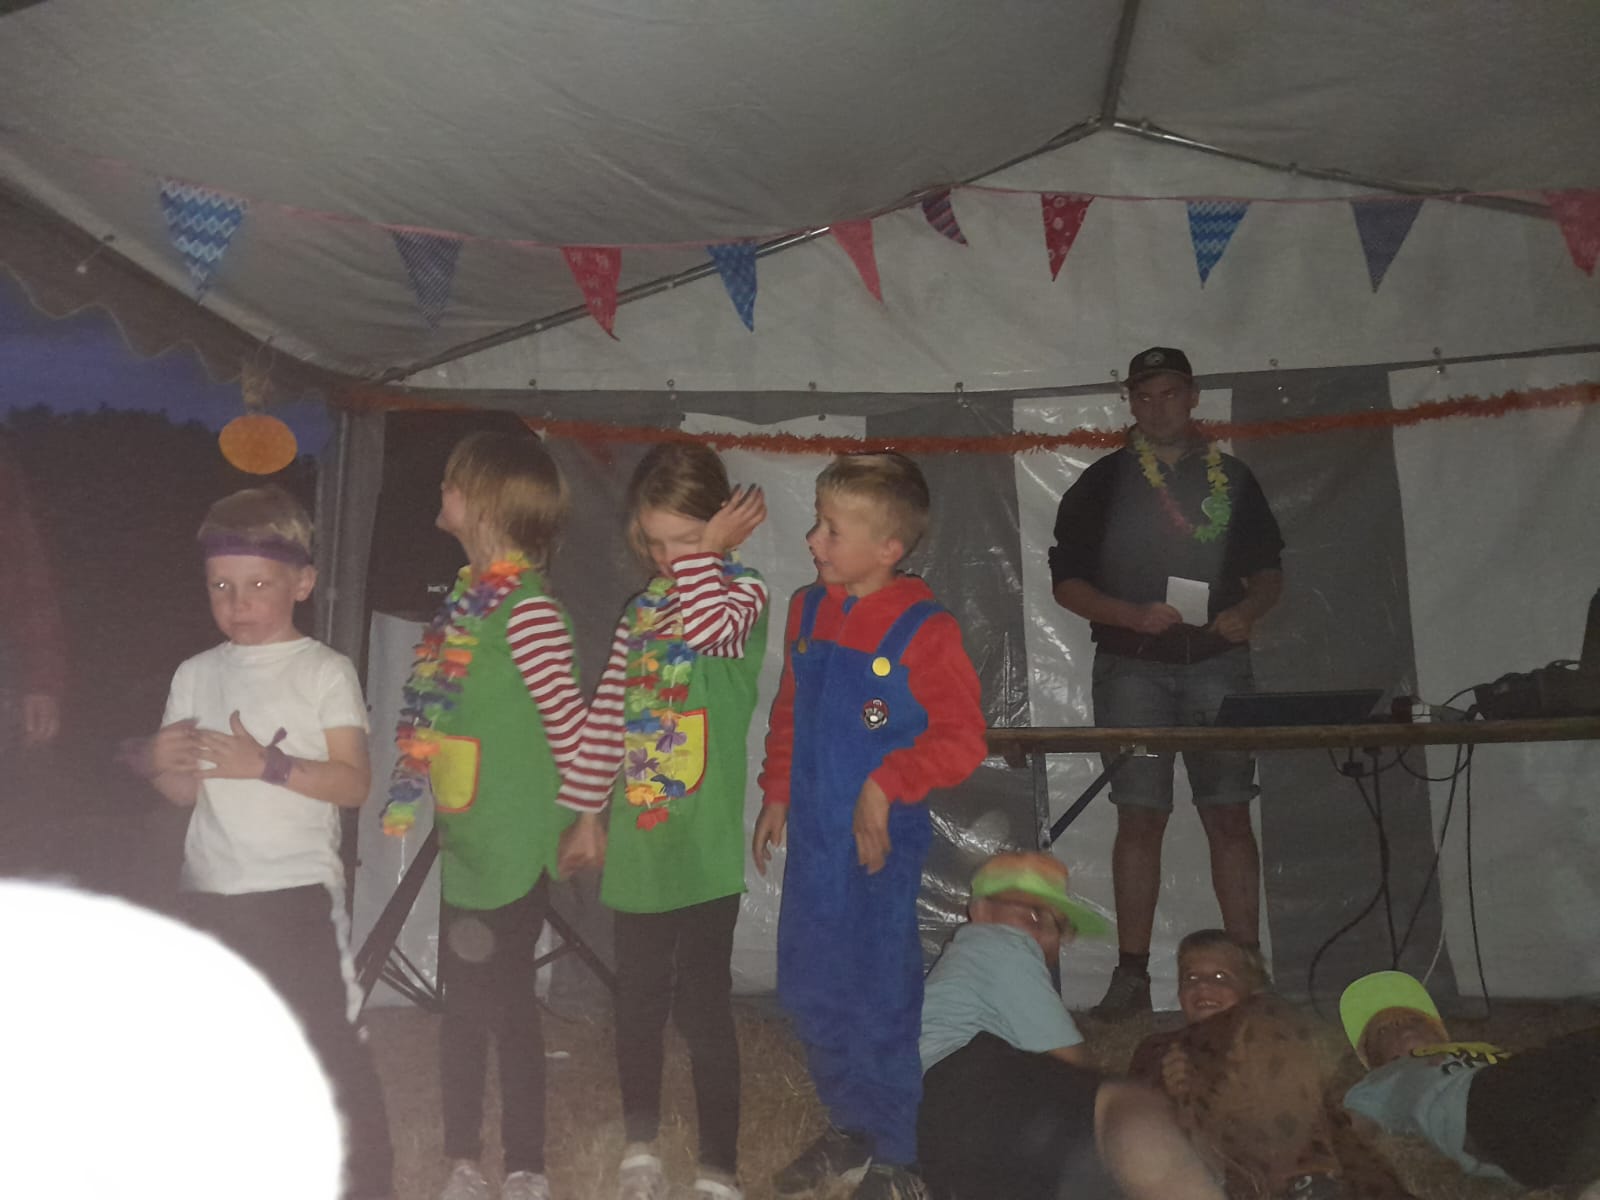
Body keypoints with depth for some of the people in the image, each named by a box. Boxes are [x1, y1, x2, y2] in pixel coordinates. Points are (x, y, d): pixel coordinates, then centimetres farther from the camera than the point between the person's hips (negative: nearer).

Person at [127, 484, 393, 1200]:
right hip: (209, 893, 5)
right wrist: (162, 764, -12)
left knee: (328, 1045, -4)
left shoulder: (324, 671, -5)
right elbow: (184, 793, 9)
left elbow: (353, 783, -11)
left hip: (298, 891, -5)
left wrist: (266, 765, -22)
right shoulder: (196, 675, 7)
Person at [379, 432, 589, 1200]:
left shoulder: (526, 606, -20)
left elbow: (568, 721, -17)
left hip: (510, 848, -8)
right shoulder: (466, 594, 6)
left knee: (507, 1001, 5)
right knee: (462, 1002, 17)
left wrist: (564, 803, -4)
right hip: (461, 842, 8)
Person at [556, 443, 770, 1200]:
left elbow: (709, 626, -30)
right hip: (637, 840, 5)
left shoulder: (742, 593, -5)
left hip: (703, 846, -5)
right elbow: (607, 715, 12)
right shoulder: (643, 607, 10)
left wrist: (703, 554, -16)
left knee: (703, 1008, 2)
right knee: (637, 1001, 17)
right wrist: (584, 811, 13)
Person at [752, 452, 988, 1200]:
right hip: (811, 837, 7)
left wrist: (887, 787, -19)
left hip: (880, 845, -7)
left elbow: (962, 739, -15)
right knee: (808, 993, 17)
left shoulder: (923, 630, -16)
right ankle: (850, 1128, 39)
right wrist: (776, 794, 14)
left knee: (881, 1000, 6)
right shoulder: (807, 611, 4)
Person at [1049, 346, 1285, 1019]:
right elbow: (1066, 583, 3)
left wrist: (1248, 611, -5)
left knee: (1230, 815, 0)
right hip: (1132, 667, -1)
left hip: (1217, 663, 2)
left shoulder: (1232, 478, 13)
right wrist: (1135, 616, -12)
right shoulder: (1102, 482, 6)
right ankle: (1131, 976, 5)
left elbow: (1269, 572, 17)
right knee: (1140, 817, -2)